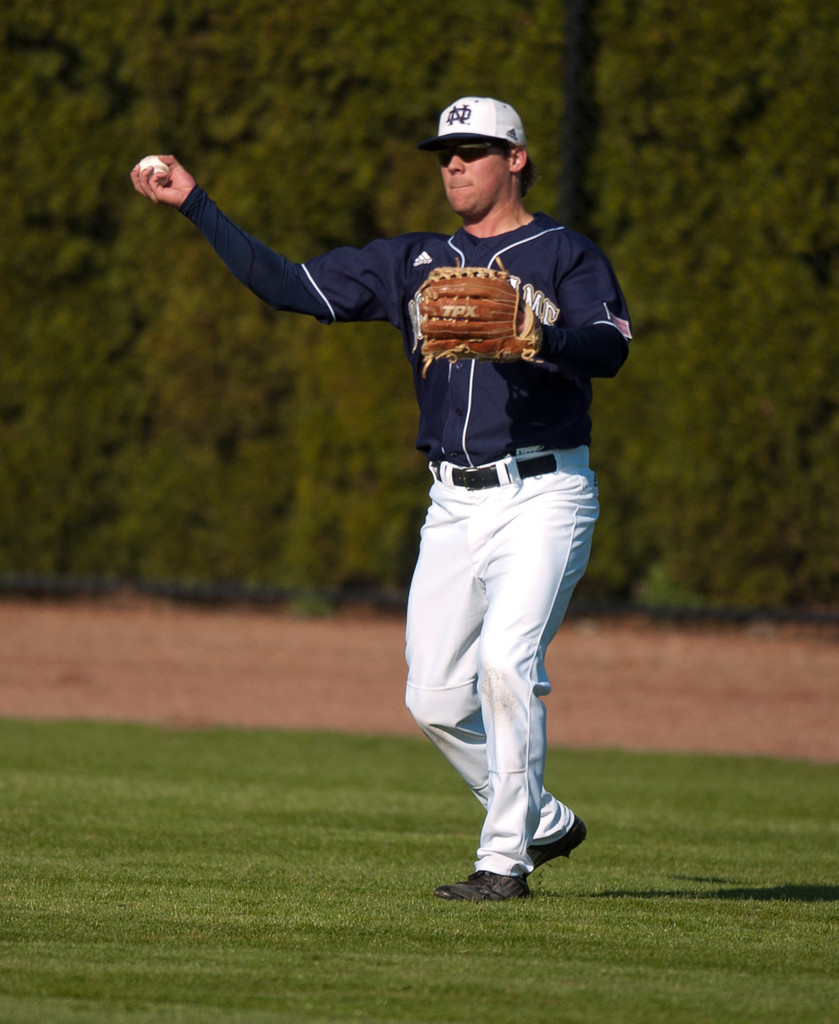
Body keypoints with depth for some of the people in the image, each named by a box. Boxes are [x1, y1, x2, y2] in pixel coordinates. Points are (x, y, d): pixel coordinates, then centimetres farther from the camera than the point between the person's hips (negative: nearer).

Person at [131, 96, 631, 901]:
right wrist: (195, 205, 5)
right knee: (435, 699, 3)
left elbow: (610, 348, -18)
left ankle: (505, 860, -15)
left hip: (543, 495, -6)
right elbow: (289, 286, 11)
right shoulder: (414, 263, 16)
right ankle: (544, 822, 23)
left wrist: (537, 338, -38)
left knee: (505, 663, -22)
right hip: (454, 504, 6)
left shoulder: (565, 256, 0)